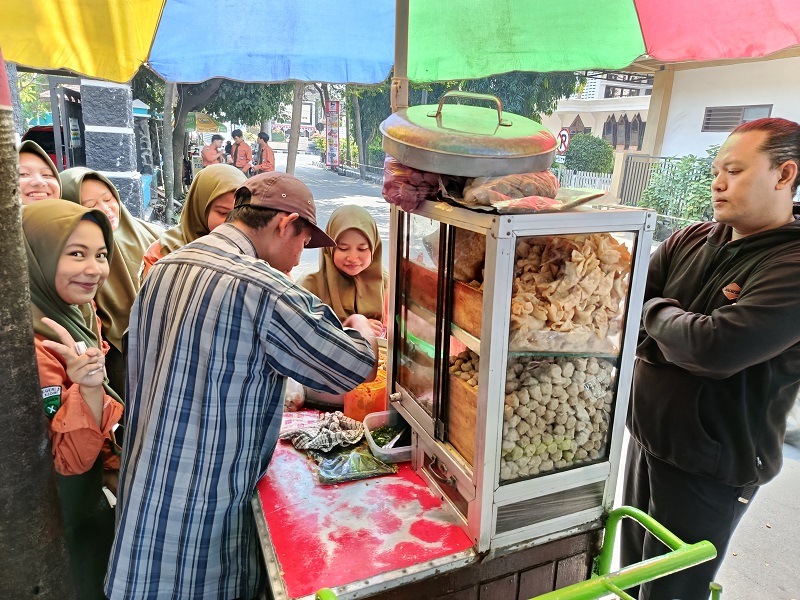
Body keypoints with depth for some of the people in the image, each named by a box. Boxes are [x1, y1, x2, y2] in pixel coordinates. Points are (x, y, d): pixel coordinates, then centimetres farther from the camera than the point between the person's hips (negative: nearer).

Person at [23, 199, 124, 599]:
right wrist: (88, 388, -41)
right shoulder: (30, 342, -28)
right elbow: (70, 462, -28)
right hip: (60, 525, -8)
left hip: (93, 505, 8)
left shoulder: (78, 316, -1)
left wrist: (112, 468, 5)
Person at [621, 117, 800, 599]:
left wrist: (656, 311, -13)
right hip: (647, 438, 6)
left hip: (709, 469, -6)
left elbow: (718, 347, -30)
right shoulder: (691, 241, 2)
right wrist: (684, 329, -18)